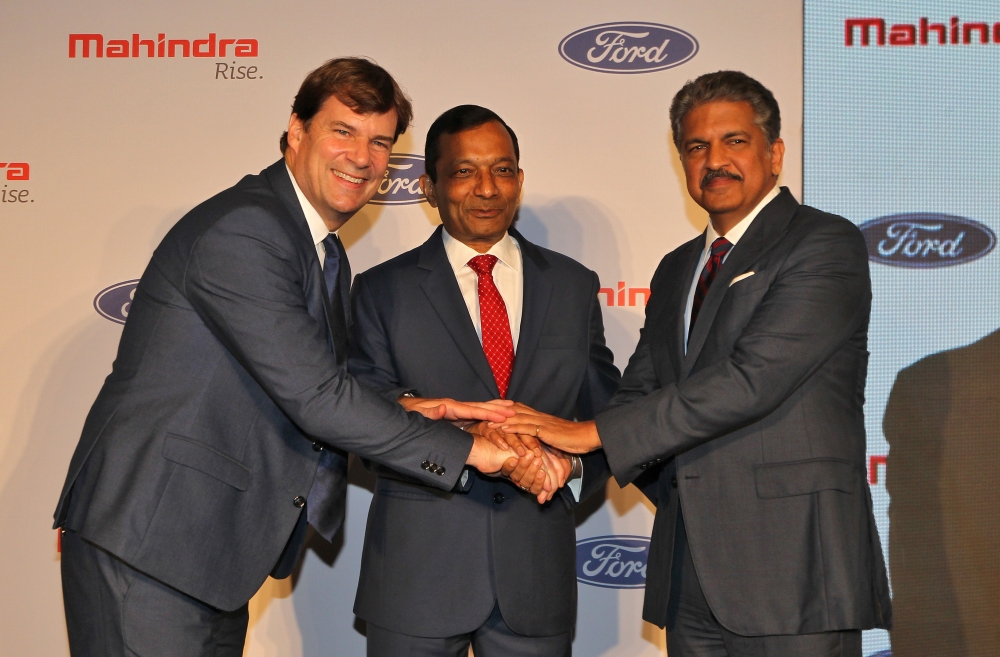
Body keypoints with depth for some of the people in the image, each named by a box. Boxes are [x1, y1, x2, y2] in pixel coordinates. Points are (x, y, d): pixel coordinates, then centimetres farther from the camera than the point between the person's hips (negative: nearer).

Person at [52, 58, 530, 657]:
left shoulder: (328, 256, 12)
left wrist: (406, 415, -3)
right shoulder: (241, 230, -19)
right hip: (147, 542, -9)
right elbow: (315, 397, -23)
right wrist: (469, 450, -17)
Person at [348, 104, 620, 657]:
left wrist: (573, 462, -13)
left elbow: (606, 412, 10)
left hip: (538, 572, 2)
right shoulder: (383, 289, 1)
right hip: (417, 566, -2)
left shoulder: (574, 285, 8)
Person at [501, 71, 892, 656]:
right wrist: (557, 446, -7)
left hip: (793, 567, -6)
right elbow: (642, 390, 15)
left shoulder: (826, 244, -7)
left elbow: (750, 379, -18)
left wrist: (592, 432, -16)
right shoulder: (676, 271, 17)